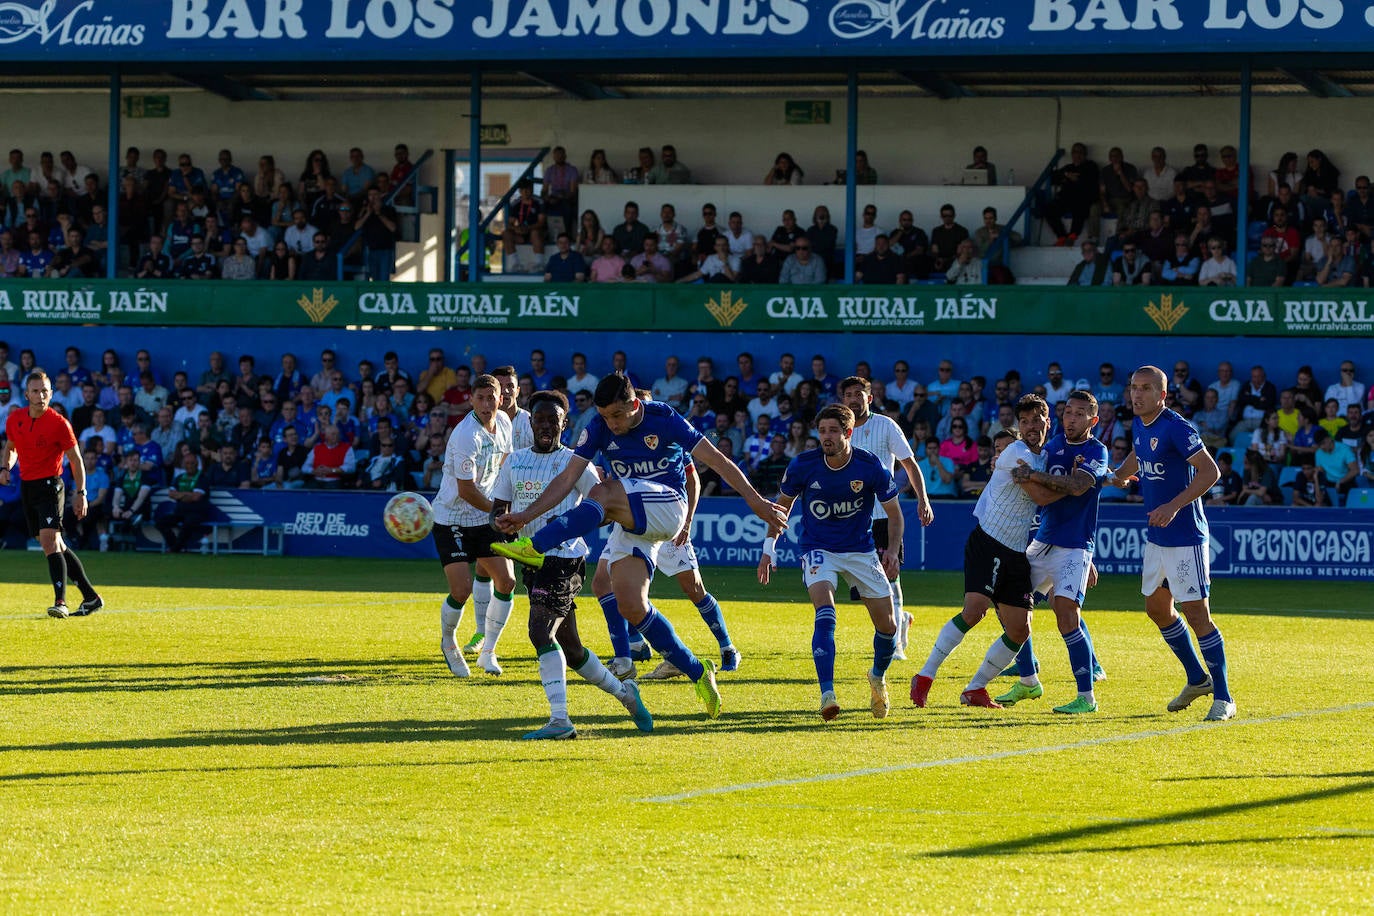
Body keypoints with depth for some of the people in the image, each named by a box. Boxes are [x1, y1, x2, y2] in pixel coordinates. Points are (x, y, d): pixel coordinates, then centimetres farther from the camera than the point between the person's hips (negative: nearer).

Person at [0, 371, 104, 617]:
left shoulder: (59, 423, -12)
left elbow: (76, 460, -5)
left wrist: (80, 493, -9)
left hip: (49, 485, -6)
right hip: (26, 485, 6)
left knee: (49, 541, -21)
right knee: (56, 546, 10)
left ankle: (60, 602, -25)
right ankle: (90, 597, 19)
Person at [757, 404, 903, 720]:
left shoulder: (871, 466, -15)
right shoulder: (803, 465, -14)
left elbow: (893, 512, -1)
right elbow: (783, 504, 5)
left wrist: (893, 550, -13)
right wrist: (769, 546, 0)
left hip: (861, 550, 2)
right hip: (817, 549, -2)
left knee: (887, 625, 3)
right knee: (825, 613, -27)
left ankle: (878, 676, 35)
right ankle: (827, 694, -31)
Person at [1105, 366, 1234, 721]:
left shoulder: (1176, 429, -19)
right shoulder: (1139, 425, 7)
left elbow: (1210, 471, -23)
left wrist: (1174, 506, -29)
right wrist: (1118, 476, 21)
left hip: (1185, 537, -10)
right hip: (1156, 536, 10)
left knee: (1197, 613, -10)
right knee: (1157, 609, 17)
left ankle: (1223, 697, -3)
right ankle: (1197, 679, 33)